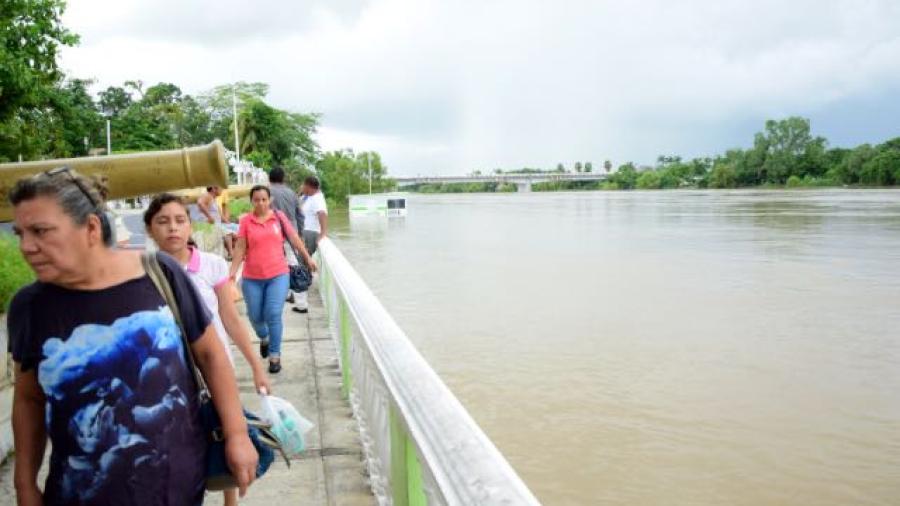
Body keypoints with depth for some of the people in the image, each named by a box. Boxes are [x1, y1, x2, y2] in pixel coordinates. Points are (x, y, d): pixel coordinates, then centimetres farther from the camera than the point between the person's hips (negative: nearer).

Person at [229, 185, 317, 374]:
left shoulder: (279, 217, 0)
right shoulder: (246, 221, -3)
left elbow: (294, 238, 10)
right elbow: (240, 248, -2)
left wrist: (308, 258, 17)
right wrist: (232, 271, -8)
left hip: (278, 275, -1)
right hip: (252, 278, 1)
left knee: (273, 315, -9)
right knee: (255, 316, 10)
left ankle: (275, 356, 5)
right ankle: (264, 338, 43)